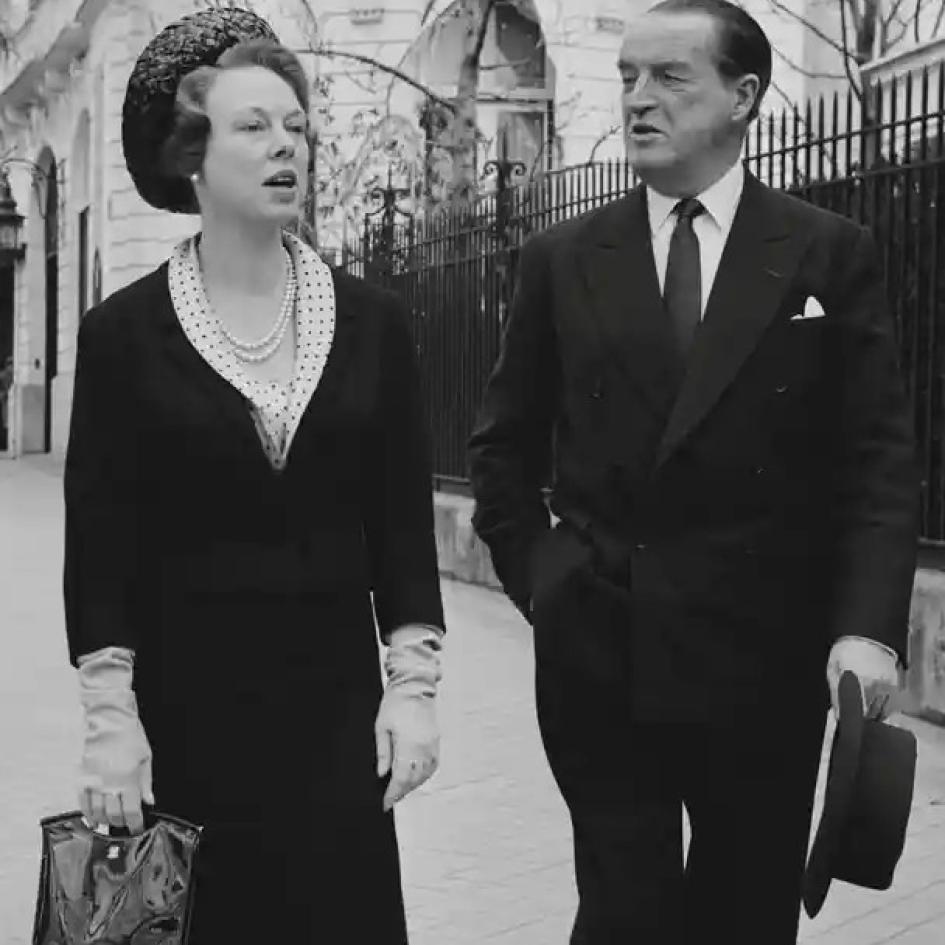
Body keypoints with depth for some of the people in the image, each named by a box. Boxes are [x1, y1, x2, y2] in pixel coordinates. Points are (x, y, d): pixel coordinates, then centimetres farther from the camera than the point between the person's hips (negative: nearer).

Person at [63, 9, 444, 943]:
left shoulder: (370, 319, 3)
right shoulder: (124, 330, -3)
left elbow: (404, 518, 4)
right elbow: (100, 541, -4)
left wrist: (412, 684, -2)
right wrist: (110, 714, -9)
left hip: (335, 695, 2)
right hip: (183, 699, -2)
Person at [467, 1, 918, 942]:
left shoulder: (830, 254, 0)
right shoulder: (561, 260, 5)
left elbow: (878, 458, -4)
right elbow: (504, 443, 14)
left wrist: (868, 624, -14)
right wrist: (531, 574, 4)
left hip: (763, 653, 0)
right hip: (598, 651, 1)